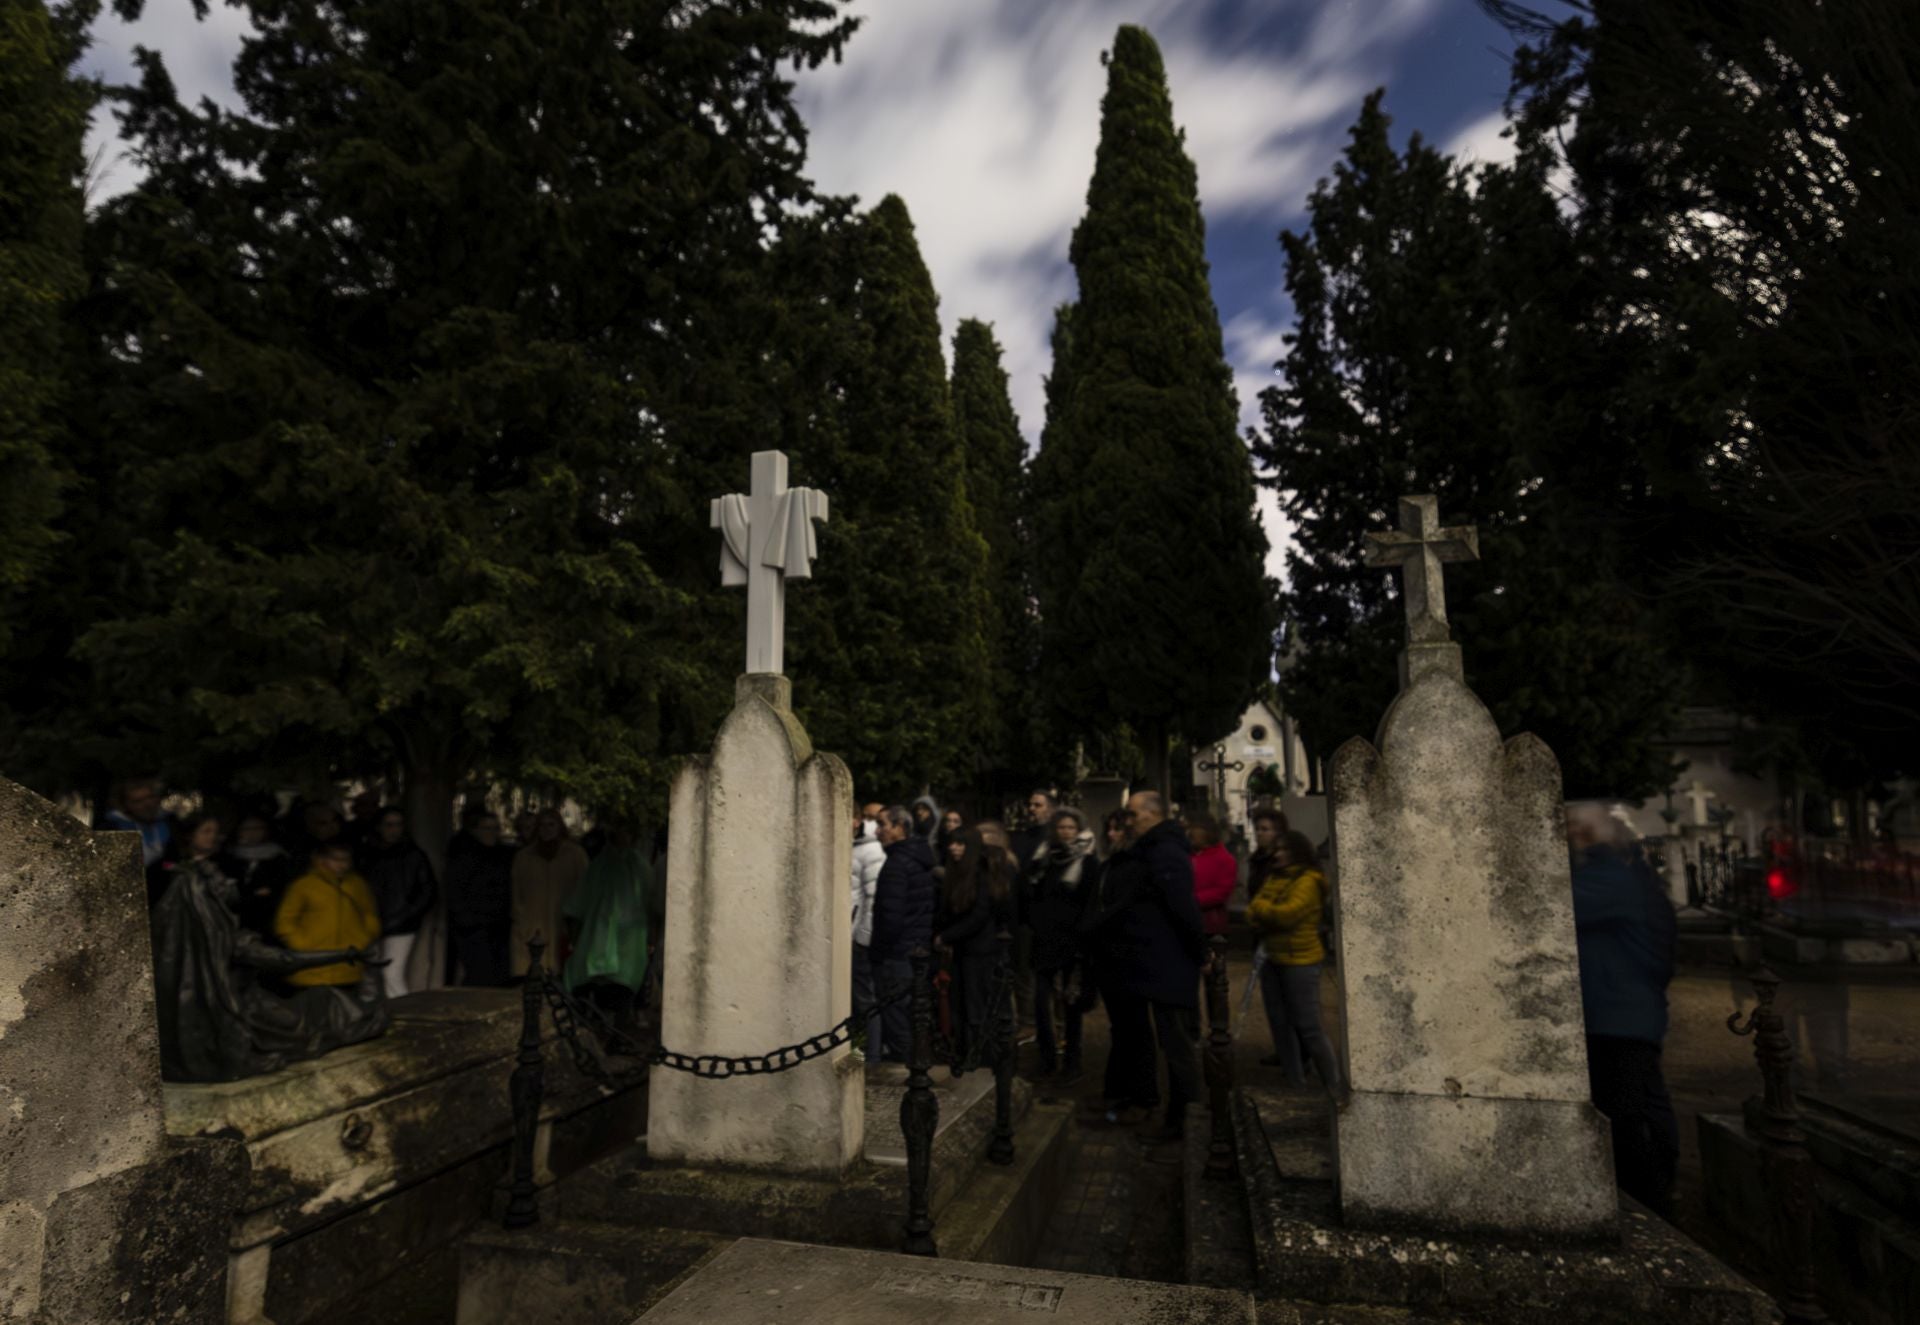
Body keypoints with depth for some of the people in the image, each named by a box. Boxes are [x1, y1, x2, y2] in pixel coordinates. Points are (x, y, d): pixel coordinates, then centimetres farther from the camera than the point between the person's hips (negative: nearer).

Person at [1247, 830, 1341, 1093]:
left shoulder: (1308, 881, -12)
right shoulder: (1273, 878, 11)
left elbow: (1288, 913, -23)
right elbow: (1252, 913, 7)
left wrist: (1261, 907, -8)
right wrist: (1261, 916, -14)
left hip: (1300, 962, -8)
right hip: (1272, 959, 8)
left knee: (1308, 1027, -3)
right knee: (1279, 1023, 12)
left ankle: (1333, 1085, 11)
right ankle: (1294, 1082, 25)